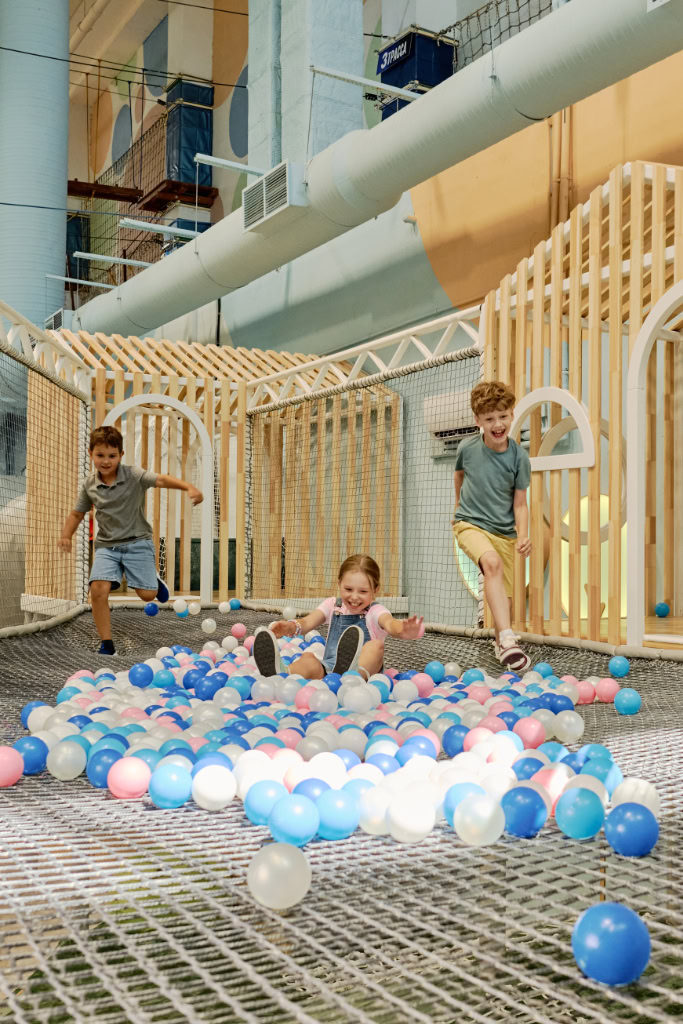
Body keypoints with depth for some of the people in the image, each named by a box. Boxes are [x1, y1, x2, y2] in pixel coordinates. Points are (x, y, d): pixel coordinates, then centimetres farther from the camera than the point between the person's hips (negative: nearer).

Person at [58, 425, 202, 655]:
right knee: (98, 590, -18)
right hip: (106, 545, 2)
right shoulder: (89, 485, -1)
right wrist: (66, 535, -3)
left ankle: (154, 579, 33)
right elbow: (77, 514, 14)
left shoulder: (134, 475, -12)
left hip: (137, 541, -2)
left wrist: (189, 487, -45)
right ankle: (106, 644, -3)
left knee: (147, 594, -7)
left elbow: (161, 480, -28)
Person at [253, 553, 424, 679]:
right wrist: (291, 627, -27)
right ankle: (278, 673, -61)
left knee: (376, 645, -28)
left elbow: (389, 623, -21)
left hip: (364, 669, -2)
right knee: (308, 658, -26)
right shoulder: (332, 605, 16)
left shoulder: (375, 611, 3)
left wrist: (403, 631, -48)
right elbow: (308, 622, -1)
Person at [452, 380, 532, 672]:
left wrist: (523, 535, -19)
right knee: (492, 562, -33)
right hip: (470, 524, -2)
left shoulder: (519, 457, -8)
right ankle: (507, 638, -40)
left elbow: (520, 503, -4)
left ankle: (500, 643, 37)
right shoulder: (468, 448, -6)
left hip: (504, 531, 2)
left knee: (503, 594, 7)